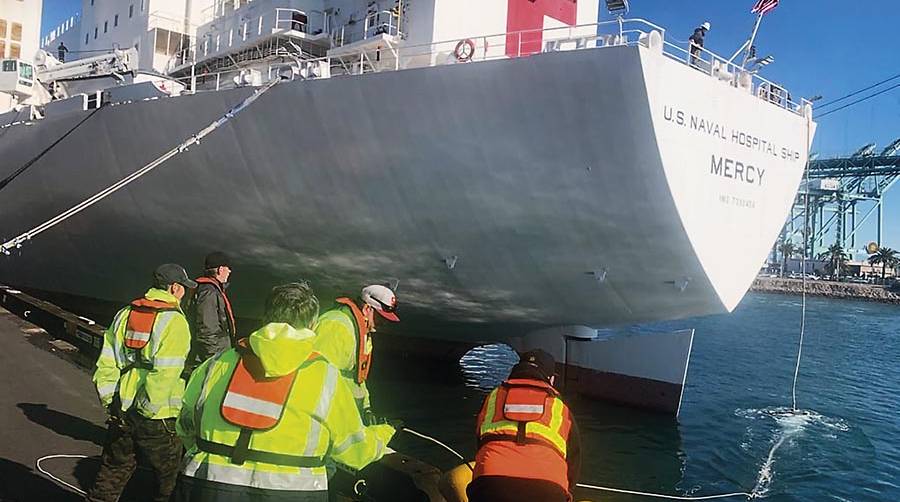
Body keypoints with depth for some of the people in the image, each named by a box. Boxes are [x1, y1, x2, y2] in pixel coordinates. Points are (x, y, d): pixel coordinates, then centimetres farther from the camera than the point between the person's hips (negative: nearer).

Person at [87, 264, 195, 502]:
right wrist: (149, 409, -12)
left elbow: (106, 364, 6)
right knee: (167, 477, 13)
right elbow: (164, 374, -21)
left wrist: (110, 401, 11)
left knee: (112, 473, 19)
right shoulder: (175, 322, -14)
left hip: (121, 413, 6)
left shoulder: (125, 314, 7)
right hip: (157, 419, -6)